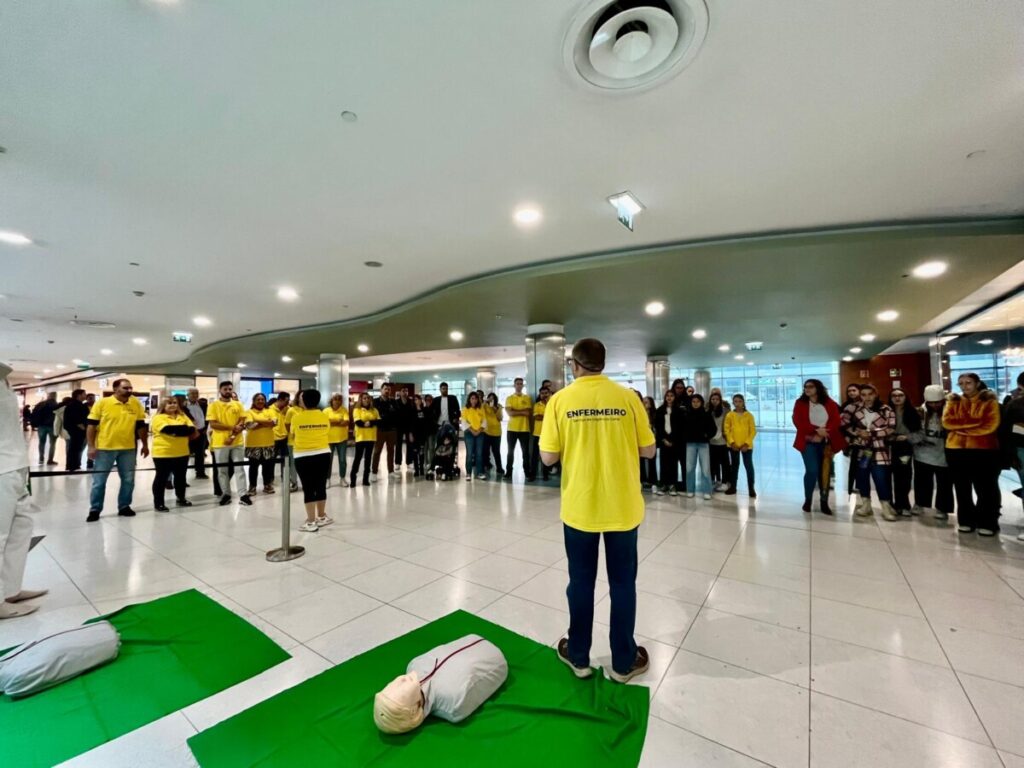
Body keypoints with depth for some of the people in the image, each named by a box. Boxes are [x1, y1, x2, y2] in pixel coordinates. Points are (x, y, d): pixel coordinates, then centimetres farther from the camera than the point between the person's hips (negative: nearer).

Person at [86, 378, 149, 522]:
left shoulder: (136, 404, 2)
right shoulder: (102, 403, -7)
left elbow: (141, 426, 9)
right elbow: (91, 425, -4)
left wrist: (145, 445, 10)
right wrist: (91, 447, -9)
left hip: (128, 449, 3)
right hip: (105, 448, -3)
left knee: (128, 480, 10)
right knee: (99, 481, 6)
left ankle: (124, 506, 23)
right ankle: (95, 510, 20)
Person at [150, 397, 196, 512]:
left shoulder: (182, 416, 10)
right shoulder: (159, 418, -6)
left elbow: (192, 429, -3)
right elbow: (167, 429, -24)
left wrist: (175, 430, -15)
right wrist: (183, 428, -13)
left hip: (182, 453, 5)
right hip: (163, 453, -5)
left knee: (180, 477, 15)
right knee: (162, 478, 4)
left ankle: (181, 498, 29)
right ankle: (158, 503, 13)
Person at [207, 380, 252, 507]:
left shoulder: (238, 405, 5)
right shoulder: (213, 405, -1)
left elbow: (242, 423, 1)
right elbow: (212, 424, -10)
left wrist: (233, 436, -13)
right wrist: (232, 427, -18)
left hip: (237, 442, 1)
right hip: (220, 442, -1)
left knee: (239, 468, 3)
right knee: (222, 470, 7)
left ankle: (243, 495, 5)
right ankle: (225, 494, 19)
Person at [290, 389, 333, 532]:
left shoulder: (297, 417, -8)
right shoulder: (325, 417, -2)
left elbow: (291, 431, 8)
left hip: (303, 457, -3)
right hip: (323, 455, 3)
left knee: (308, 489, 3)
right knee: (321, 486, 13)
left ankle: (311, 522, 8)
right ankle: (321, 517, 27)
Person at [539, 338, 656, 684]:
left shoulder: (560, 400, -8)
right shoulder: (627, 397, -6)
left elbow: (548, 457, -9)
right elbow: (648, 451, -1)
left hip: (579, 507, 0)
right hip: (622, 507, 1)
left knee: (581, 582, 16)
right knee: (622, 583, 16)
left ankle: (578, 656, 33)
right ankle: (624, 662, 31)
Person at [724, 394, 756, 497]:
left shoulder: (749, 415, -1)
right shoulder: (729, 415, 1)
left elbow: (753, 431, -2)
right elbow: (726, 429, 0)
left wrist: (747, 443, -11)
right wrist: (731, 442, -10)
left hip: (746, 445, -1)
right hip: (733, 445, 1)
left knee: (749, 466, 0)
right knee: (734, 466, 12)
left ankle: (751, 489, 10)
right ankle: (733, 487, 21)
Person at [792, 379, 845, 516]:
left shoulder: (829, 403, 5)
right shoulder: (800, 403, 1)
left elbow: (835, 421, -4)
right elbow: (798, 422, -8)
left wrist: (824, 433, -18)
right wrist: (816, 430, -19)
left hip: (826, 443, 2)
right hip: (808, 442, -2)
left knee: (824, 472, 5)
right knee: (812, 471, -10)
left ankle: (824, 503, 15)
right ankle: (807, 500, 8)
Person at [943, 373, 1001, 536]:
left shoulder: (990, 401, 1)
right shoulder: (954, 401, 9)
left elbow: (991, 425, -10)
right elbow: (947, 422, -4)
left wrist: (961, 427, -9)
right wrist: (974, 423, -12)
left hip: (983, 450, -3)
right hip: (957, 450, 3)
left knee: (985, 488, 4)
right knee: (962, 489, 10)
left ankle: (987, 523, 15)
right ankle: (966, 521, 21)